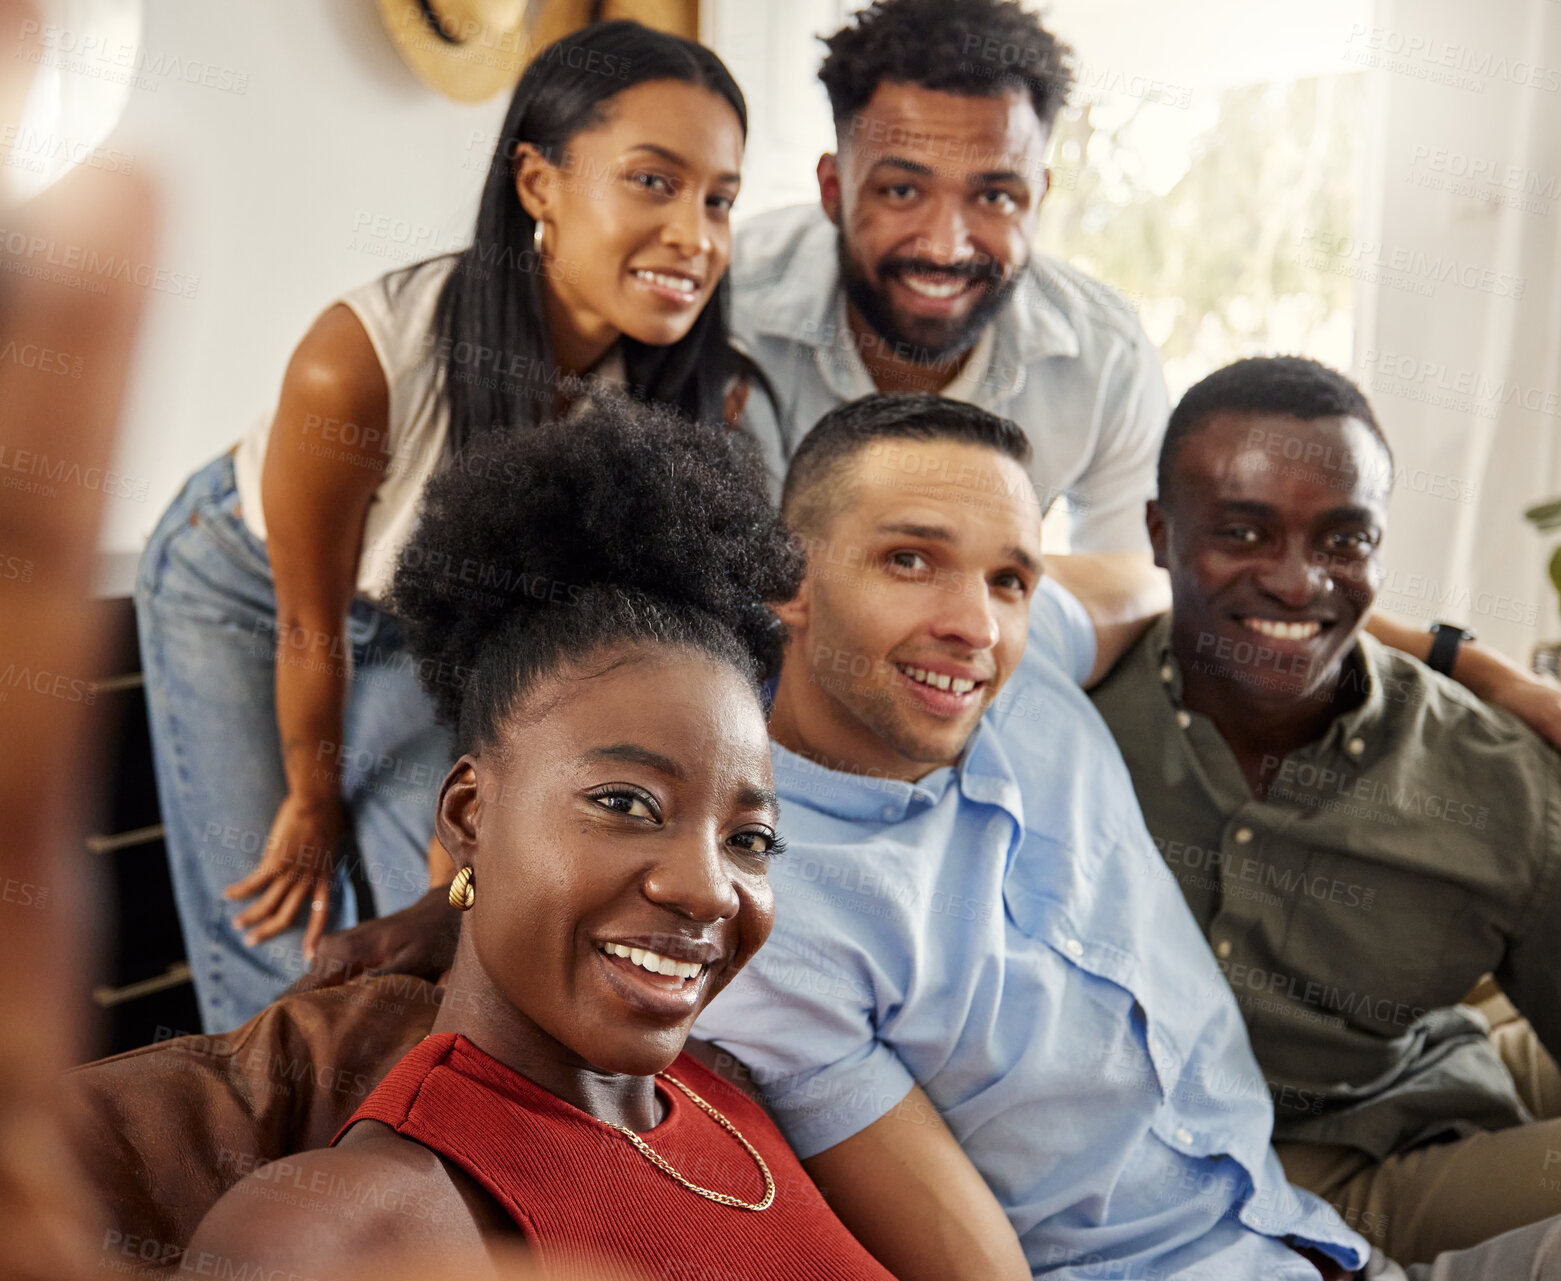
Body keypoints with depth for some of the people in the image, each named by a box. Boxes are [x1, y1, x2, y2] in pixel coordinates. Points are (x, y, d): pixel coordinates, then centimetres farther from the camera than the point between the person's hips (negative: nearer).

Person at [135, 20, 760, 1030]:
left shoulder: (691, 392, -26)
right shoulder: (360, 359, -38)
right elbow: (310, 626, -21)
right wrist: (313, 803, -5)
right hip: (245, 591, -3)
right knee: (283, 956, -3)